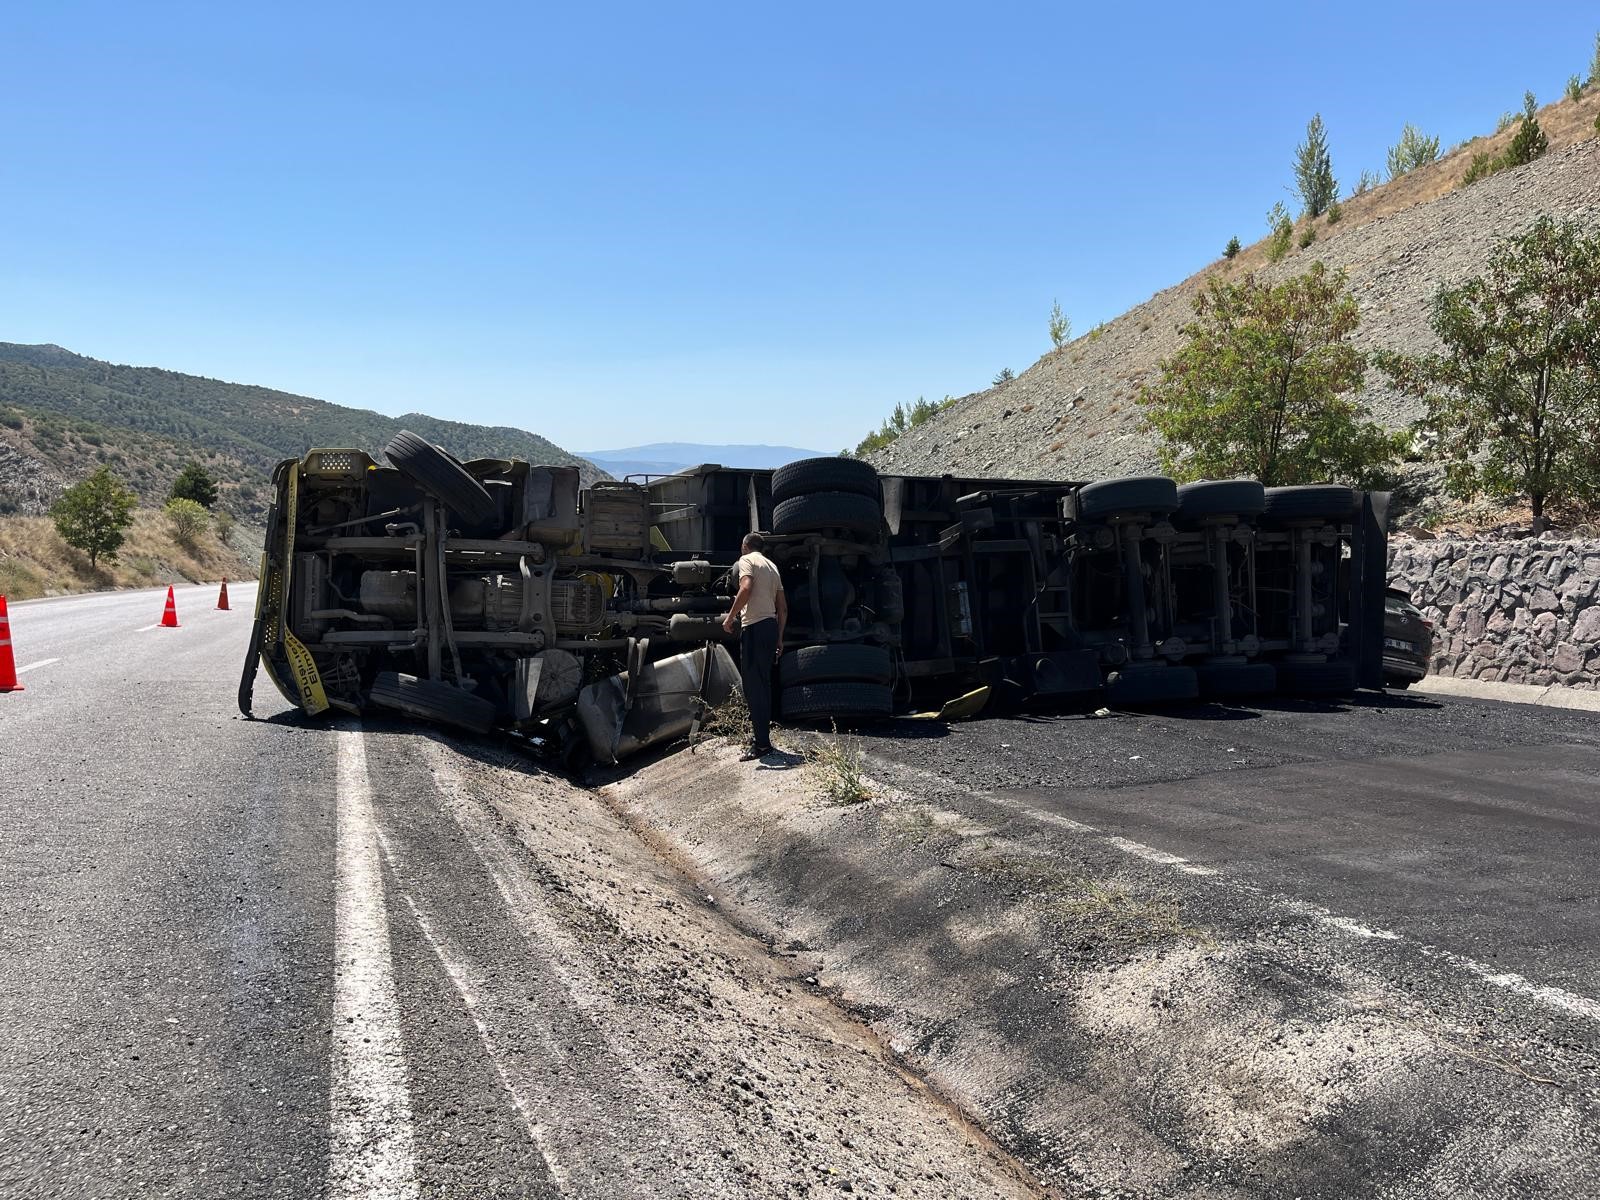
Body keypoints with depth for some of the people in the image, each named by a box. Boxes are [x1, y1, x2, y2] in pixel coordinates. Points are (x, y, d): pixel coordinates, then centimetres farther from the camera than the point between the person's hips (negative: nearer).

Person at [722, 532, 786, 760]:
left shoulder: (746, 560, 0)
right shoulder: (772, 566, 23)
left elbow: (746, 588, -21)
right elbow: (783, 608, 20)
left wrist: (730, 617, -12)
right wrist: (779, 638, 24)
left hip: (754, 626, -8)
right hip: (771, 625, 8)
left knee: (753, 685, -8)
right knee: (763, 683, 16)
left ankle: (762, 743, -9)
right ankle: (763, 729, 22)